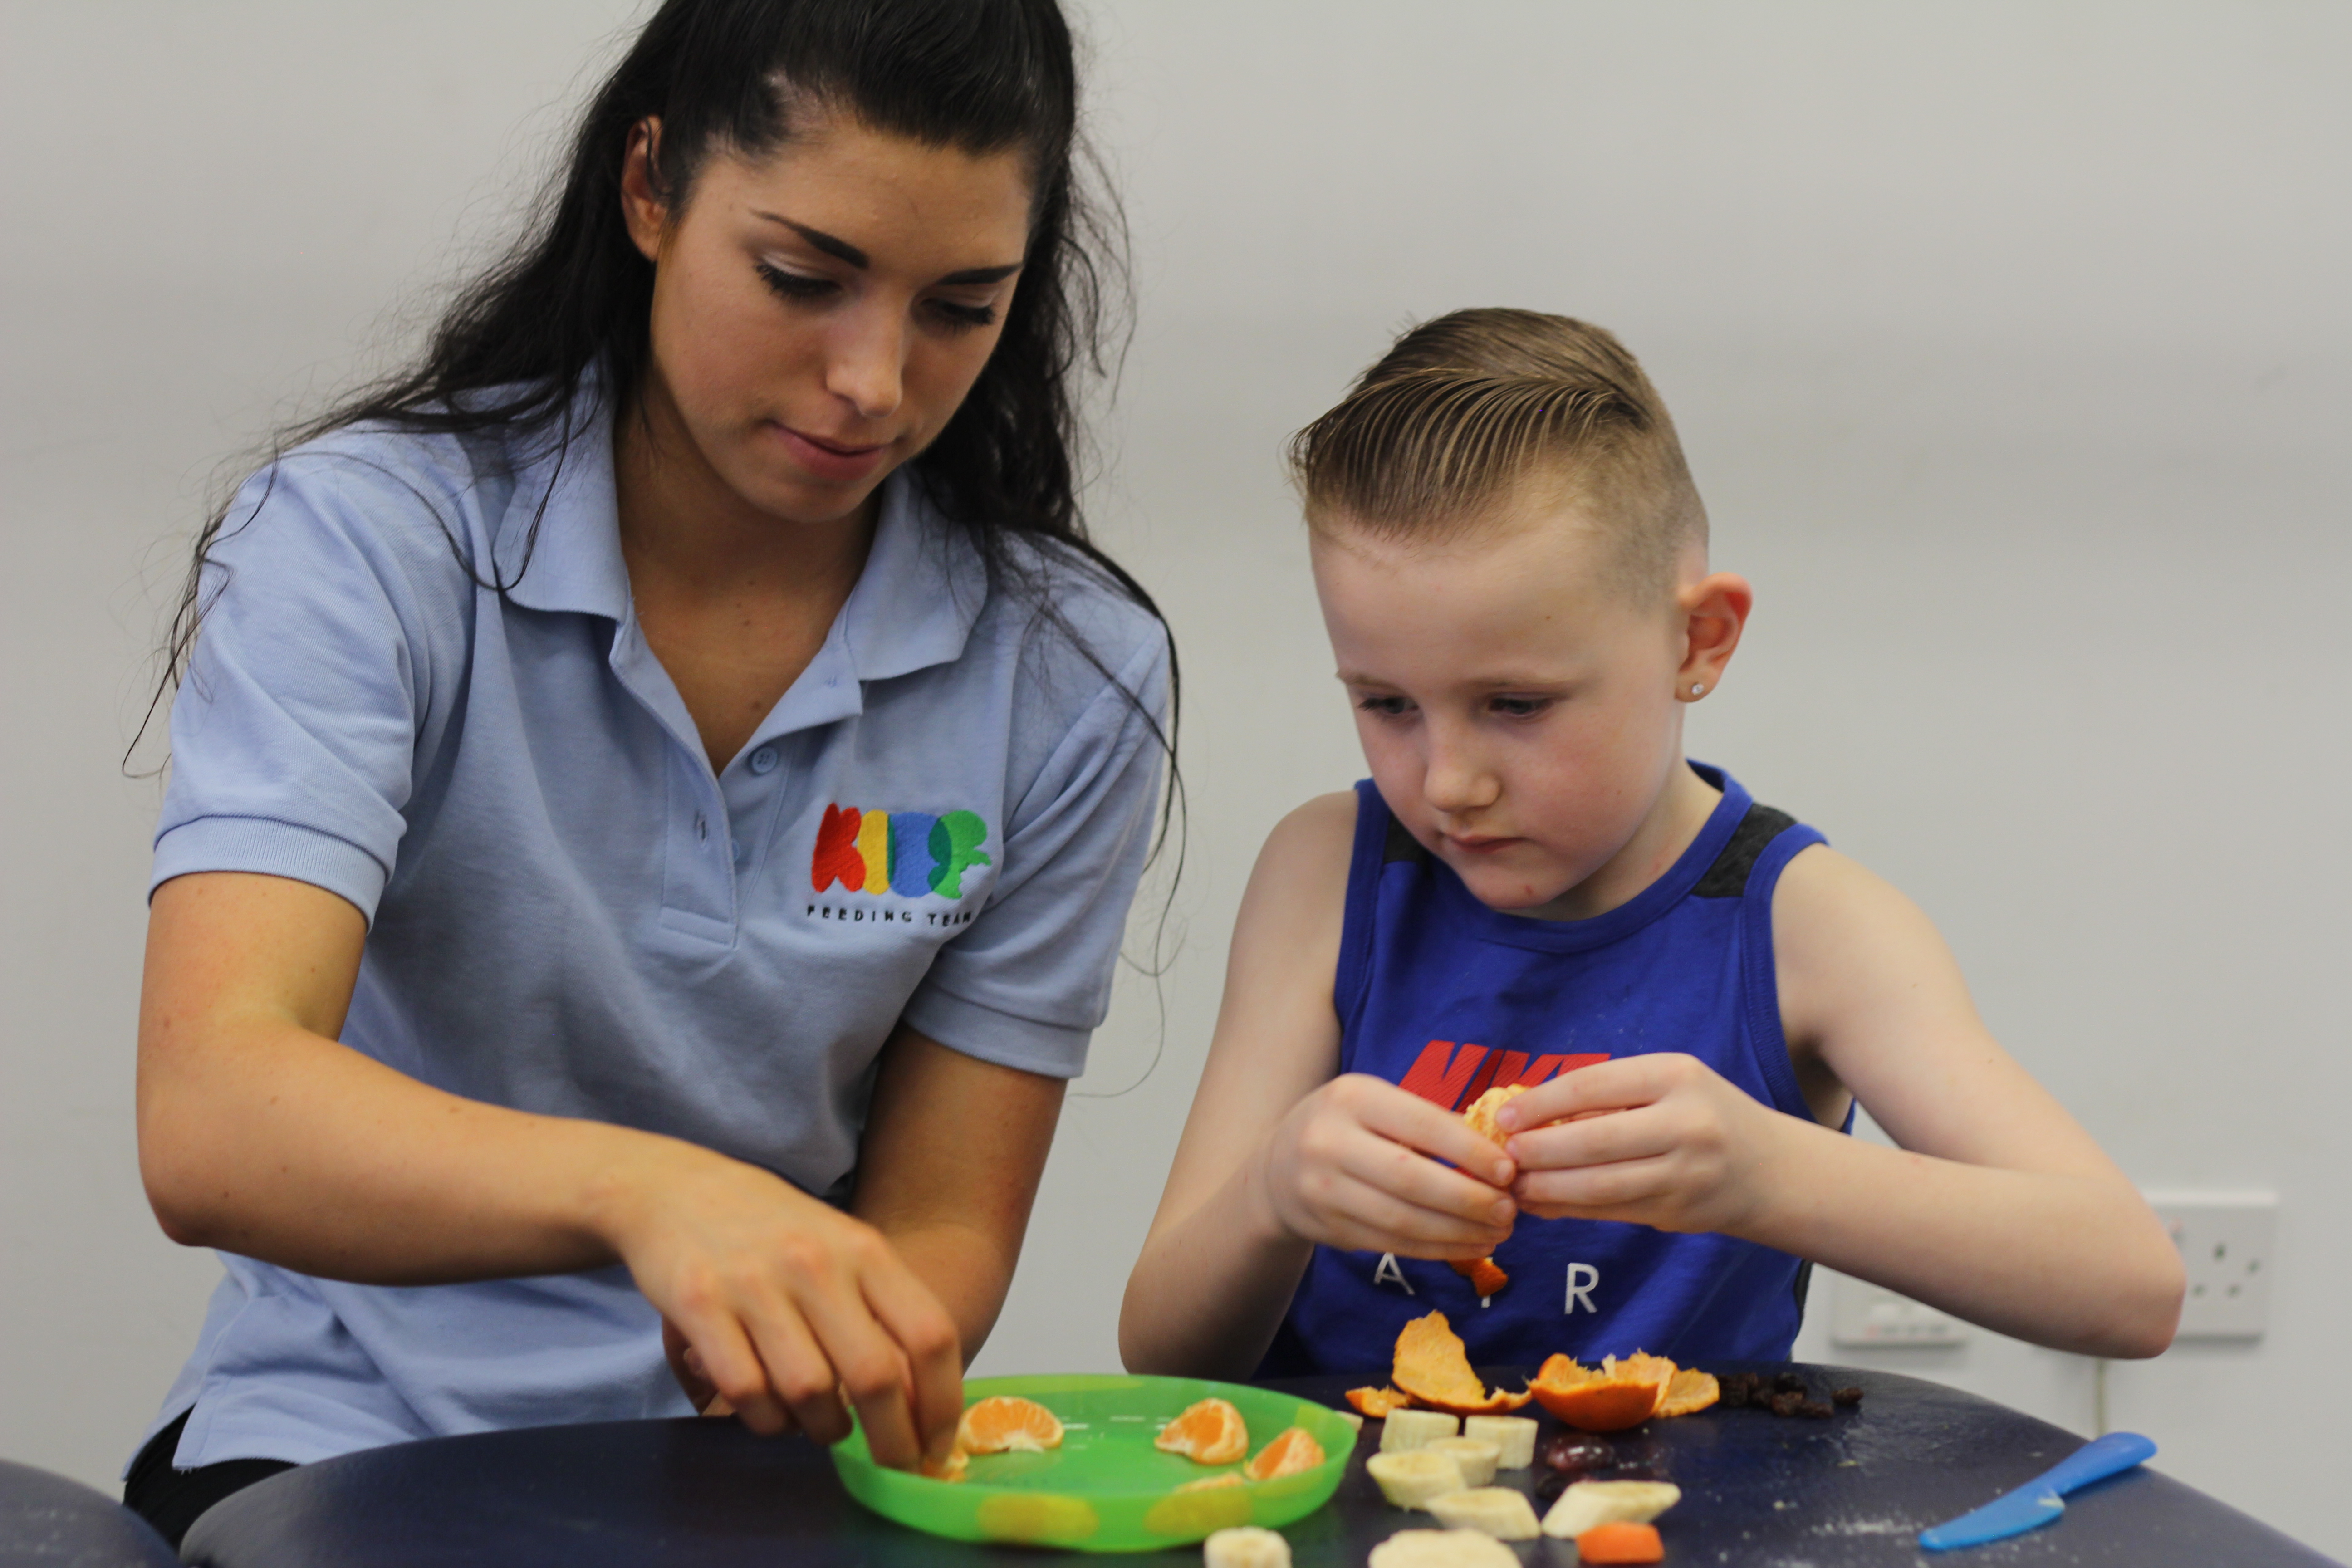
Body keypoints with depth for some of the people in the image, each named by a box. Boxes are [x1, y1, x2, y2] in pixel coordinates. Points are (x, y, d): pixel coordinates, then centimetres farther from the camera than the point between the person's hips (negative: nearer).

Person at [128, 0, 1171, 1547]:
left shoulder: (1072, 672, -2)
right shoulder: (367, 539, -11)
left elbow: (942, 1236, 1)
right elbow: (211, 1125, -25)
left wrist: (796, 1361, -23)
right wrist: (643, 1191, -43)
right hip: (356, 1437, -1)